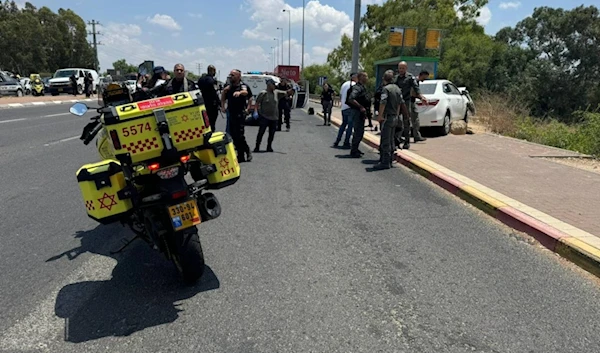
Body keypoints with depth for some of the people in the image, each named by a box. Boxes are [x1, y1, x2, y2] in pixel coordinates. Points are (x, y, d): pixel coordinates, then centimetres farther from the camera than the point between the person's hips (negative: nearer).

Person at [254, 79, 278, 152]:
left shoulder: (275, 93, 7)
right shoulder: (263, 93, -7)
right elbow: (257, 103, -6)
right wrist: (259, 112, -12)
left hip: (273, 117, 5)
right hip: (264, 117, -5)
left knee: (272, 134, 9)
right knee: (261, 133, -3)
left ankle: (269, 147, 21)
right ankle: (257, 147, 5)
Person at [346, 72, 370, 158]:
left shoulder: (363, 87, 16)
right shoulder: (357, 87, -16)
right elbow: (351, 99, -30)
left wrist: (365, 109, 17)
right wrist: (361, 107, -25)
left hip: (361, 112, 10)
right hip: (357, 112, -10)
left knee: (359, 131, 16)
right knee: (358, 132, -7)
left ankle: (355, 149, 27)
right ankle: (353, 152, -1)